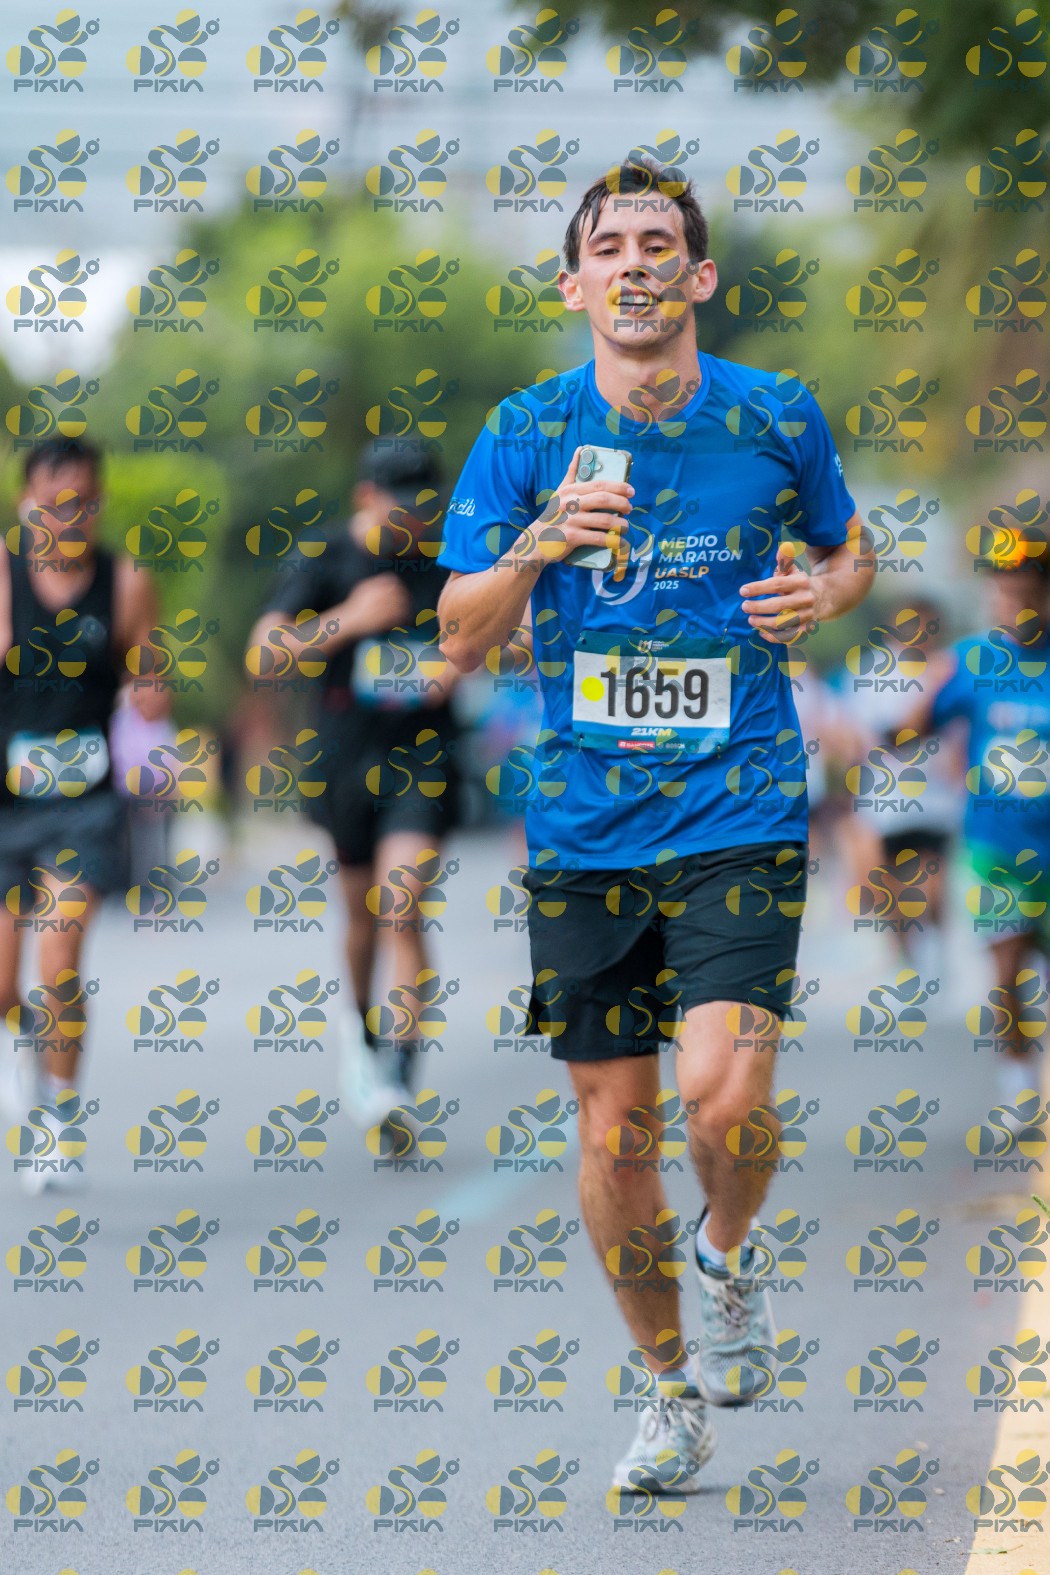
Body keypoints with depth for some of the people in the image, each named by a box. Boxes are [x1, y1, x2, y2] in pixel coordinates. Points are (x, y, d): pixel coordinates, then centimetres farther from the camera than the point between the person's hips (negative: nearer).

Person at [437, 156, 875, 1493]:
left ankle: (728, 1258, 16)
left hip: (740, 816, -2)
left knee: (724, 1090, -19)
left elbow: (847, 549, 19)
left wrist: (823, 594, -5)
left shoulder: (776, 419, 0)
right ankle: (673, 1392, 24)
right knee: (611, 1120, 5)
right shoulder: (528, 435, 0)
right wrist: (537, 547, -20)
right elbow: (461, 639, -1)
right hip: (585, 823, 2)